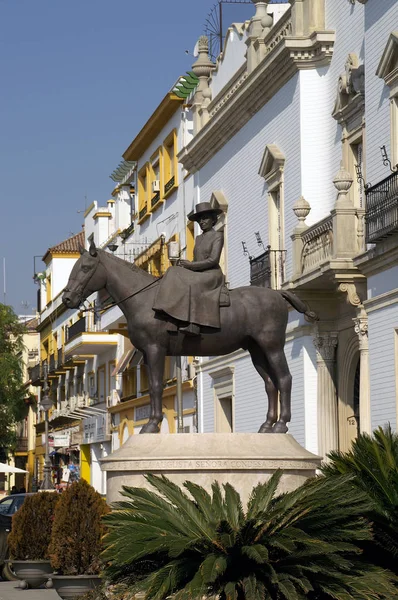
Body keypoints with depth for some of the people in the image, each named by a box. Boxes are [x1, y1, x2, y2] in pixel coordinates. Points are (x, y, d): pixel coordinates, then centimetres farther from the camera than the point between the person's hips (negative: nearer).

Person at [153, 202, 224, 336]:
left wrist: (191, 265, -14)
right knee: (174, 274, -12)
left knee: (191, 285, -35)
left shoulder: (217, 236, -4)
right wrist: (186, 264, -3)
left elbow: (213, 260, -14)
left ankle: (191, 325, -44)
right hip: (198, 274, 8)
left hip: (212, 275, -8)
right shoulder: (198, 238, 19)